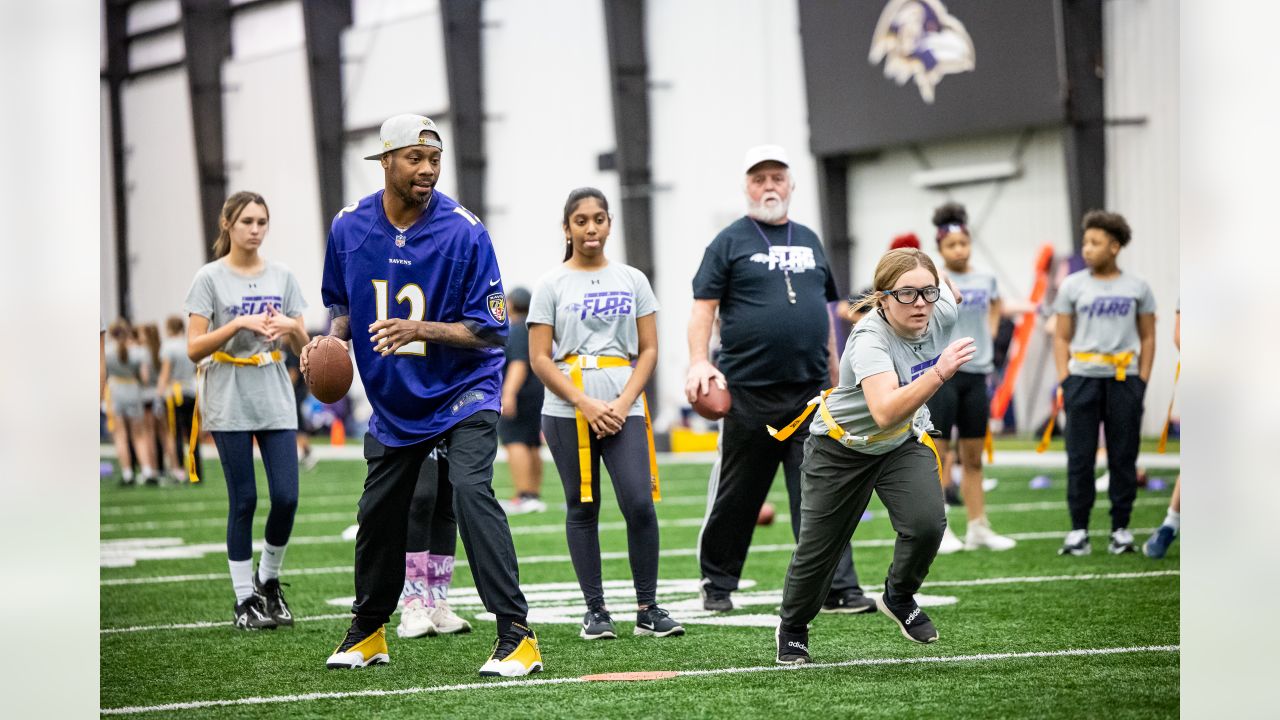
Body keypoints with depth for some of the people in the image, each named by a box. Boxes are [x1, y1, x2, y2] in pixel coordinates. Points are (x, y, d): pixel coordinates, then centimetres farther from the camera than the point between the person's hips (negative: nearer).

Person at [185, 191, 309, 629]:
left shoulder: (282, 277, 9)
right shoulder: (210, 278, -3)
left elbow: (302, 347, 10)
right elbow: (194, 349, -8)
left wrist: (291, 326, -12)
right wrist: (240, 322, -20)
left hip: (276, 400, 3)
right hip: (230, 402, -3)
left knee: (286, 497, -5)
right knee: (244, 499, -3)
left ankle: (269, 580, 18)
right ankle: (245, 599, 6)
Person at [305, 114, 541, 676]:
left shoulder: (463, 232, -18)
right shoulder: (348, 228, -5)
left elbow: (491, 330, -17)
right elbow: (342, 302, 13)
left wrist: (422, 330, -30)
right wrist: (332, 339, -8)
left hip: (462, 390, -5)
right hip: (392, 398, 5)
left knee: (471, 491, -24)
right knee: (378, 511, 12)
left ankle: (516, 636, -23)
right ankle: (367, 632, 33)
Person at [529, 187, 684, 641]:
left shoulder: (632, 280, 10)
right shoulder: (551, 286, 4)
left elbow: (648, 350, 8)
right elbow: (540, 358, 0)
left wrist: (623, 403, -7)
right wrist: (587, 405, -10)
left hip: (623, 411, 1)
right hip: (567, 413, -1)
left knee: (639, 503, -10)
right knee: (583, 509, 3)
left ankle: (647, 609, -2)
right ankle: (595, 611, 10)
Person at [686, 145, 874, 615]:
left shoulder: (808, 241, 17)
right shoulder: (730, 242, 2)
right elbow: (703, 307, -4)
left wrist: (833, 380, 20)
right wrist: (699, 362, -19)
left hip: (810, 391, 3)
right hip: (750, 393, -3)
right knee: (737, 495, 6)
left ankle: (836, 589, -7)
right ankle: (717, 584, 21)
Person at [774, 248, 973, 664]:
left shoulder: (942, 312, -22)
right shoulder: (869, 340, -39)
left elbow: (941, 286, 5)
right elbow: (885, 413, -55)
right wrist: (938, 373, -64)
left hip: (905, 443, 4)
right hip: (842, 446, -4)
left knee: (927, 523, -21)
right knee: (818, 548, 8)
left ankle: (899, 598, 10)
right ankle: (792, 629, 36)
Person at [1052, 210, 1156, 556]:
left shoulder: (1137, 287, 6)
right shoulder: (1072, 286, 5)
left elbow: (1148, 337, 10)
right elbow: (1061, 337, 7)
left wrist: (1142, 379, 2)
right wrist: (1064, 379, -2)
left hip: (1124, 380, 0)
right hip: (1083, 379, 0)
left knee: (1123, 458, 3)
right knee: (1080, 458, 1)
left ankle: (1121, 529, 10)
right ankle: (1078, 529, 6)